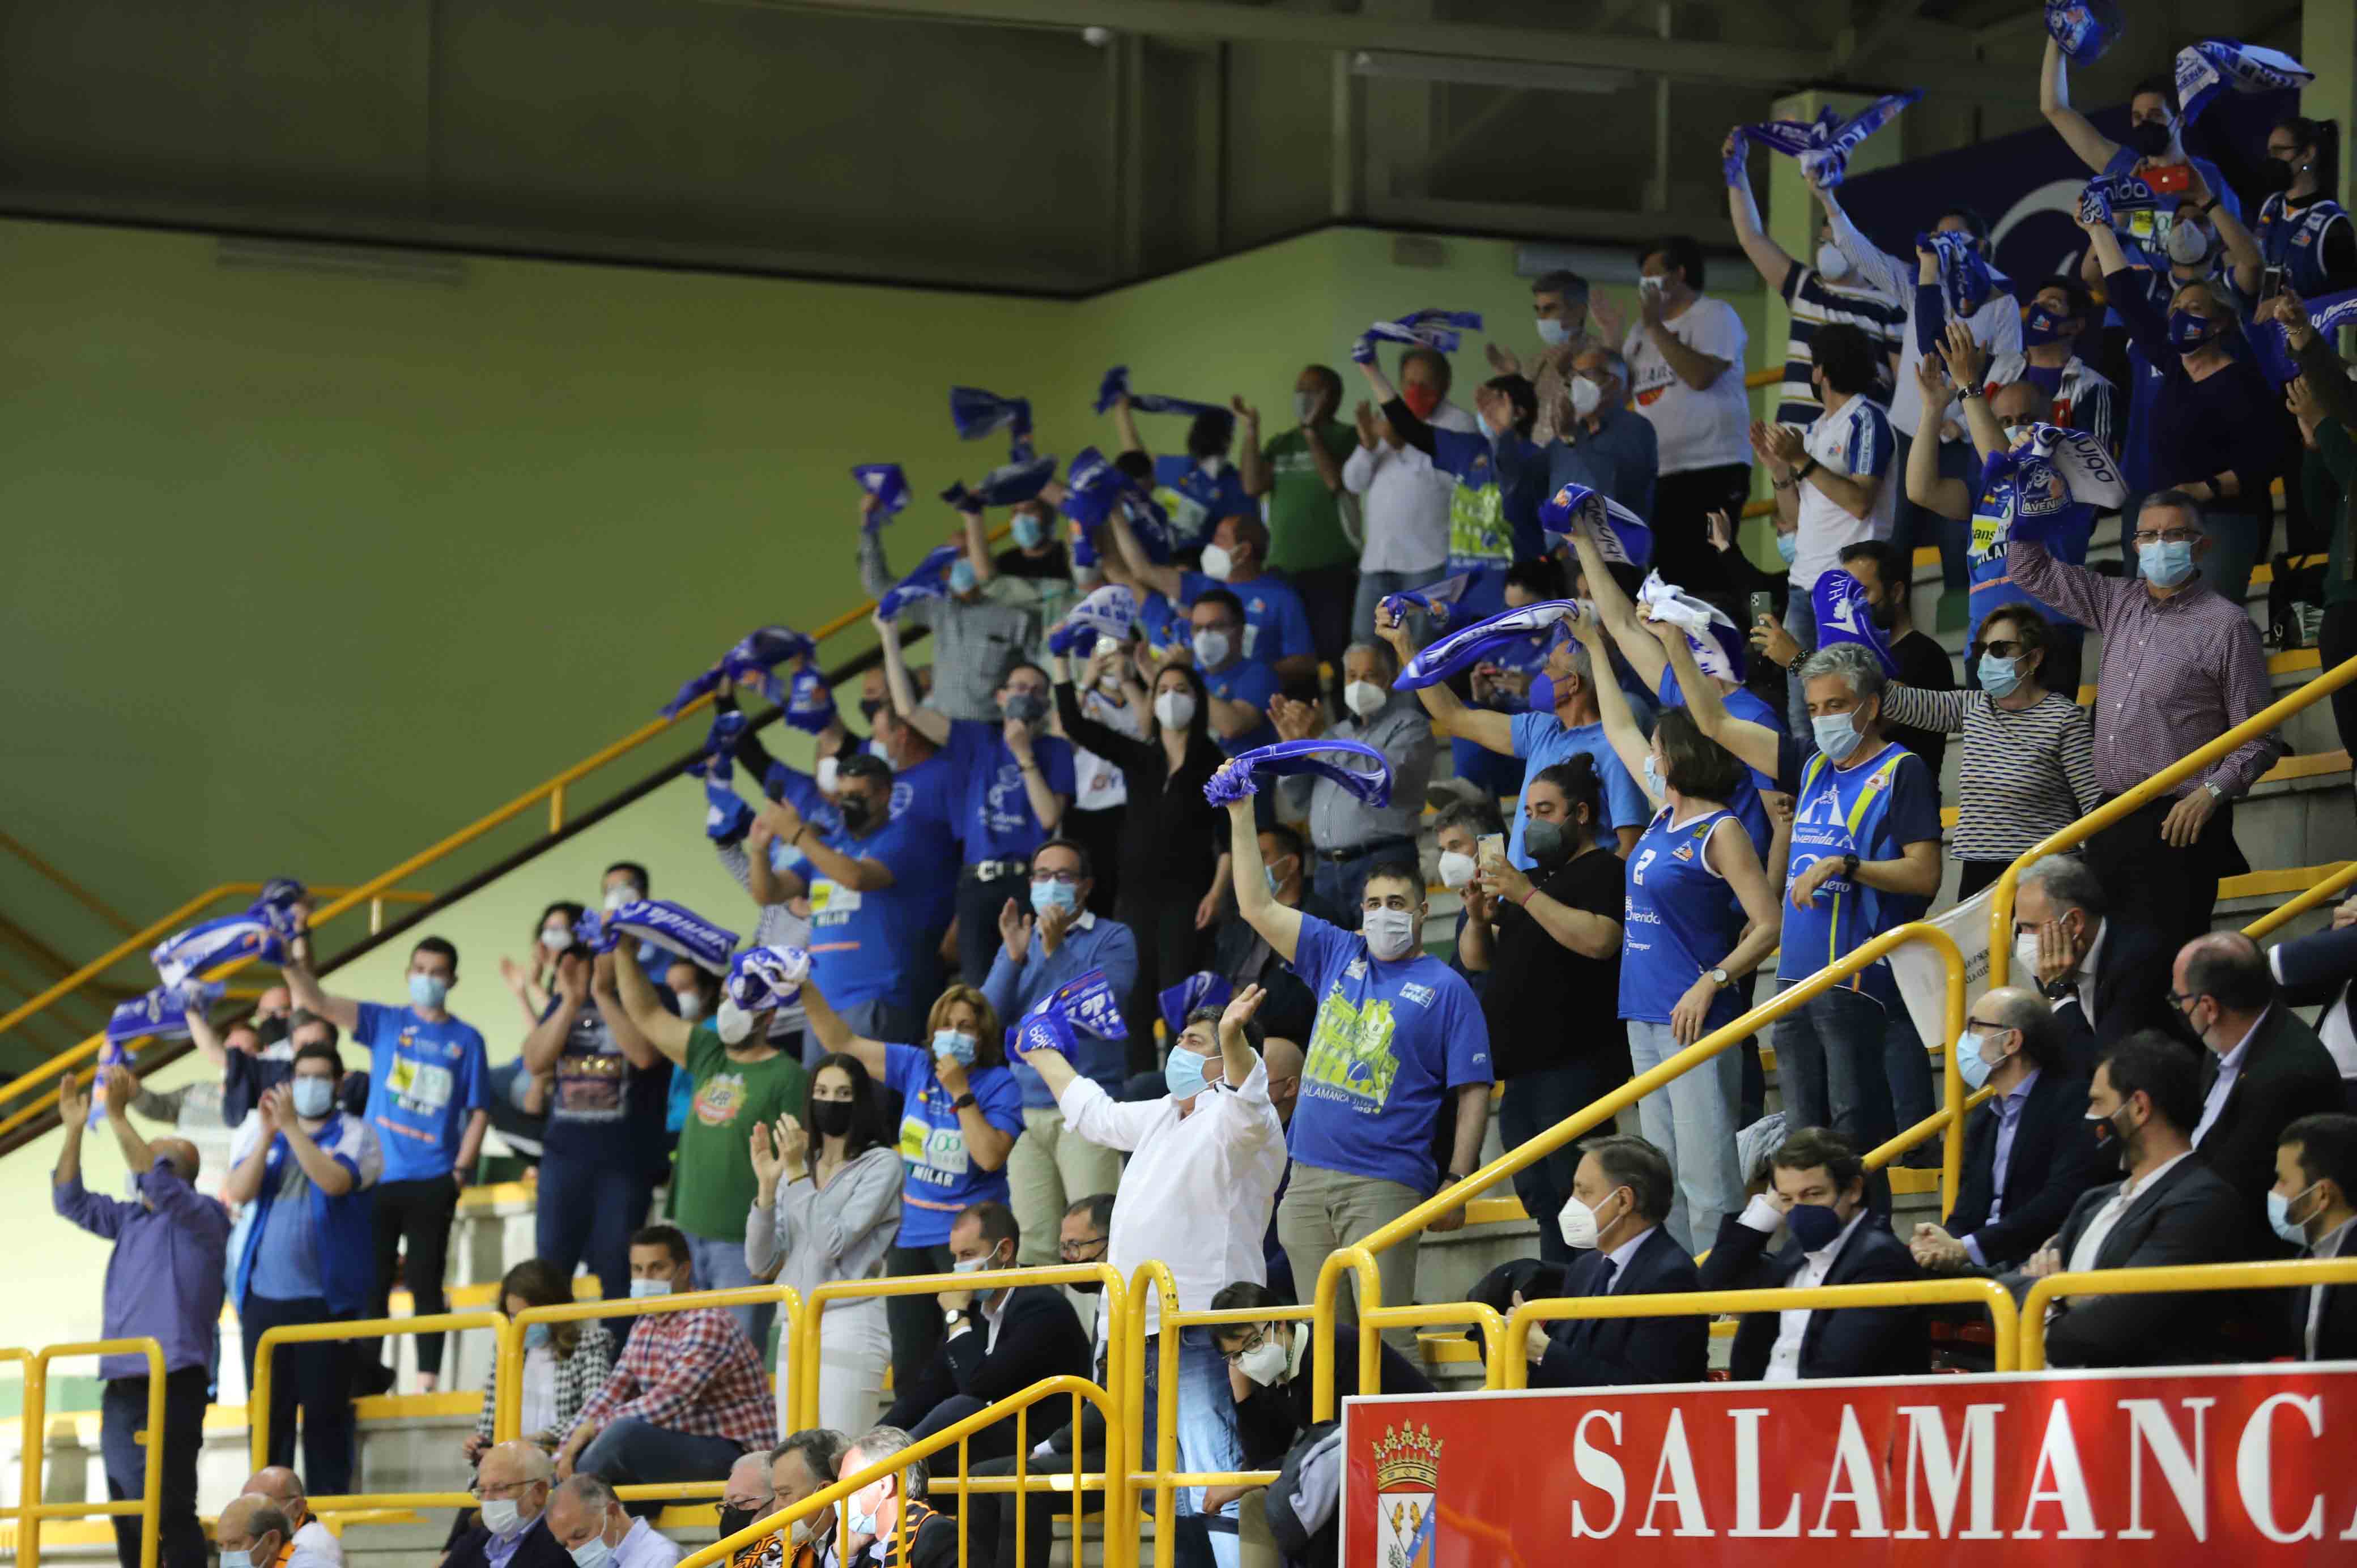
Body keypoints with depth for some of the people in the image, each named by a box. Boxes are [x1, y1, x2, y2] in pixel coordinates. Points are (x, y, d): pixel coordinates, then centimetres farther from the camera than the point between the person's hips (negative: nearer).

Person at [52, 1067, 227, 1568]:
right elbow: (72, 1202, 18)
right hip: (123, 1383, 8)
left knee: (170, 1508, -12)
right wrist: (73, 1130, 8)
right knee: (127, 1509, 10)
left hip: (173, 1382, -8)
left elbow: (157, 1182, -21)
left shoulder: (201, 1217, -4)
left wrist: (118, 1117, -24)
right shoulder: (130, 1219, 18)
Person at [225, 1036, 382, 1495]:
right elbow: (240, 1191, 1)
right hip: (264, 1297, 4)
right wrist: (267, 1134, -10)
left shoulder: (354, 1134, 3)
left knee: (325, 1412, -3)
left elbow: (335, 1181, -17)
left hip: (325, 1298, -4)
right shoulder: (266, 1134, 16)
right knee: (268, 1412, 5)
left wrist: (291, 1127, -18)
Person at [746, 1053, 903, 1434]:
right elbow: (760, 1264, 7)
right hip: (797, 1328, 7)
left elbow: (833, 1243, -14)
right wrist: (767, 1183, -4)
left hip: (848, 1330, -7)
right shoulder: (799, 1165, 13)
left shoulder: (880, 1164, -3)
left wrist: (797, 1174, -14)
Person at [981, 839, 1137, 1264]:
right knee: (1034, 1246, -1)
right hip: (1026, 1113, 5)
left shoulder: (1113, 939, 5)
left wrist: (1055, 951, -15)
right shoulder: (1019, 940, 19)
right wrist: (1014, 957, -5)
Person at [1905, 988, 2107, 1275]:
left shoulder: (2072, 1099, -5)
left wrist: (1966, 1249, -16)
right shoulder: (1984, 1118, 22)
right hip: (1982, 1267, 8)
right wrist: (1941, 1246, -9)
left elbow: (2063, 1201, -16)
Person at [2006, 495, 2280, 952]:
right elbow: (2030, 571, 24)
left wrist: (2212, 791, -19)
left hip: (2179, 825, -6)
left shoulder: (2226, 625, -4)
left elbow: (2259, 740, -6)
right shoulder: (2119, 605, 15)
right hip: (2111, 823, 6)